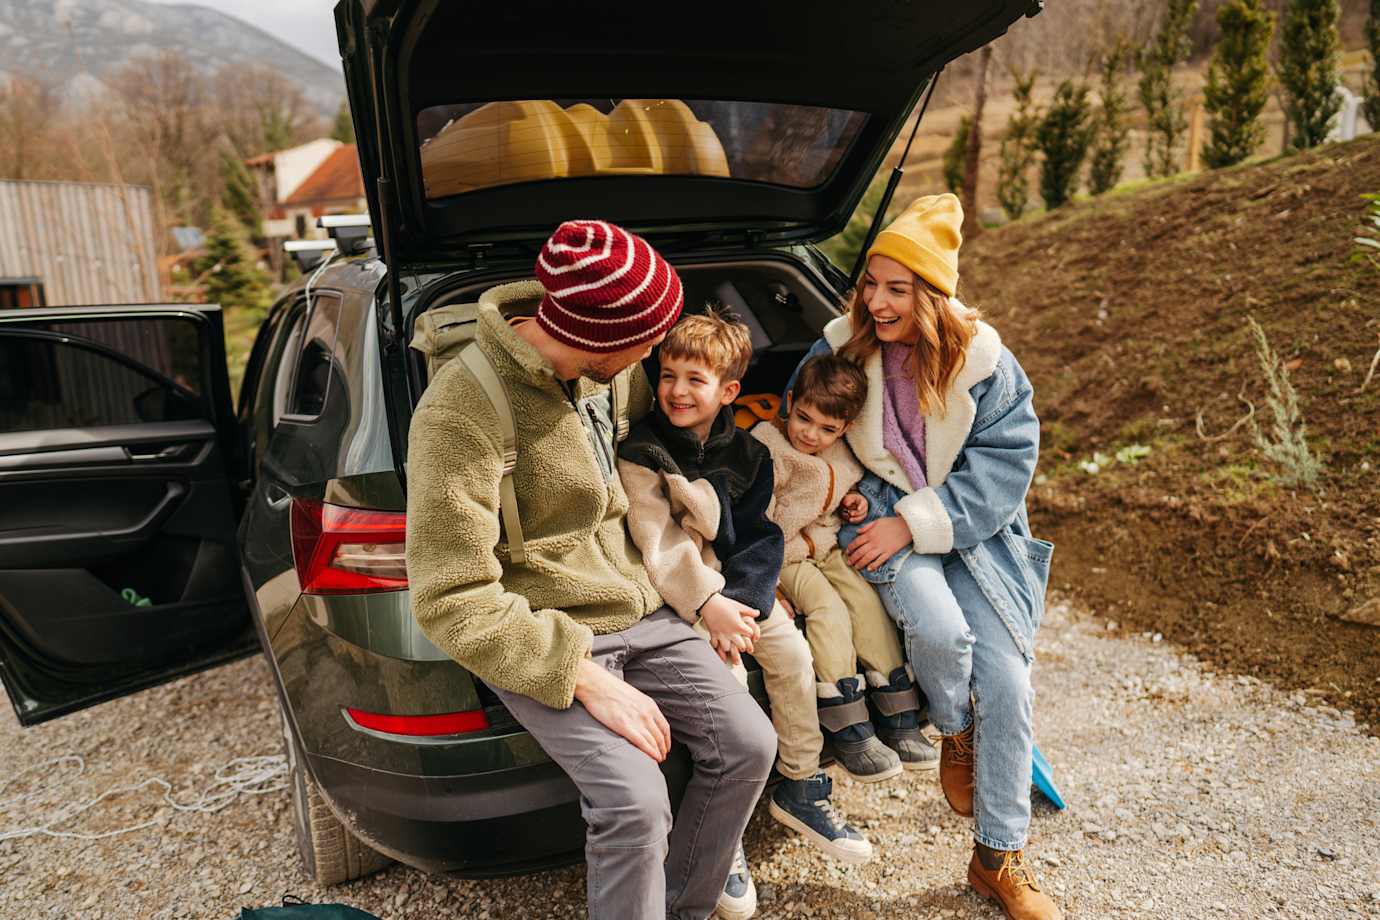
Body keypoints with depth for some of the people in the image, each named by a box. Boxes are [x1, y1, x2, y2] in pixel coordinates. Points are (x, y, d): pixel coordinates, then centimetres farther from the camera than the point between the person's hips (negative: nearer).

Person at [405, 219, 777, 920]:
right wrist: (588, 679, -24)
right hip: (537, 642, -6)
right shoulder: (461, 411, -22)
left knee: (749, 745, -6)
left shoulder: (615, 370, -1)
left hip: (637, 611, 7)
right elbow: (450, 601, -22)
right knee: (635, 800, -25)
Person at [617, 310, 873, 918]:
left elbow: (757, 536, -2)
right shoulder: (642, 452, -11)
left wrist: (740, 604, -18)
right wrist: (708, 606, -25)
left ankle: (801, 788, 13)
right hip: (678, 591, -5)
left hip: (737, 587, 5)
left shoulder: (746, 450, 2)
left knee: (792, 652, -9)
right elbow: (657, 545, -17)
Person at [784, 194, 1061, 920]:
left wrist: (913, 524, -20)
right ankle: (954, 735, 6)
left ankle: (1000, 858, 13)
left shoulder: (983, 363, -7)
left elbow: (1002, 470, -11)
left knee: (1007, 683, -8)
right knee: (940, 629, -32)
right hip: (882, 518, -1)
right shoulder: (841, 349, -4)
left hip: (974, 530, 1)